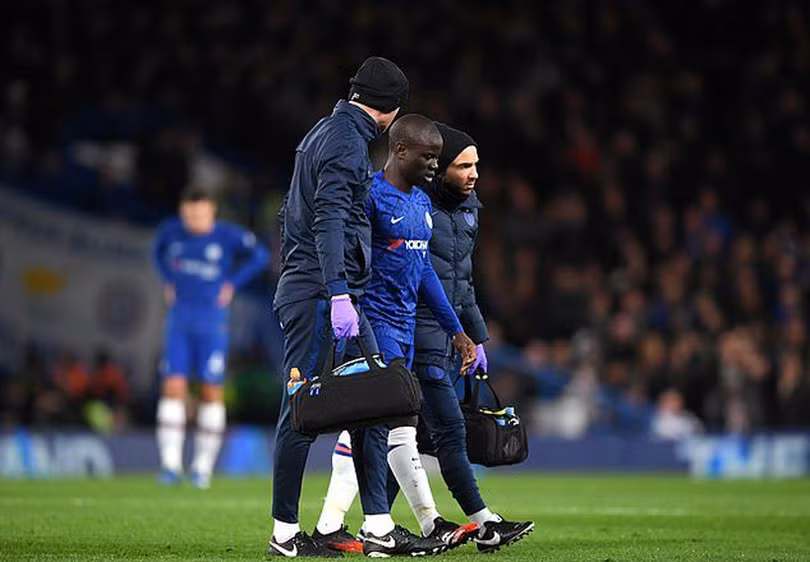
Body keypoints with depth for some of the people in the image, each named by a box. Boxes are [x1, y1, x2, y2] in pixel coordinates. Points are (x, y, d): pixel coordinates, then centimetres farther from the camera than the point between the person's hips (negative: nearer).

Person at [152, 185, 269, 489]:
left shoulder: (228, 235, -8)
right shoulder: (171, 230, 2)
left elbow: (259, 256, 0)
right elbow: (158, 251, 23)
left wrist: (232, 284, -4)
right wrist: (169, 282, 11)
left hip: (212, 324, -2)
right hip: (179, 321, 2)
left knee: (211, 392, 0)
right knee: (173, 387, -8)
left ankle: (203, 465, 9)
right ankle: (170, 462, -9)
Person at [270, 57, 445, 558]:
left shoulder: (326, 132, 20)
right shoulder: (347, 141, -11)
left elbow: (292, 212, 25)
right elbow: (329, 221, -22)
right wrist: (338, 295, -28)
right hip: (321, 294, -10)